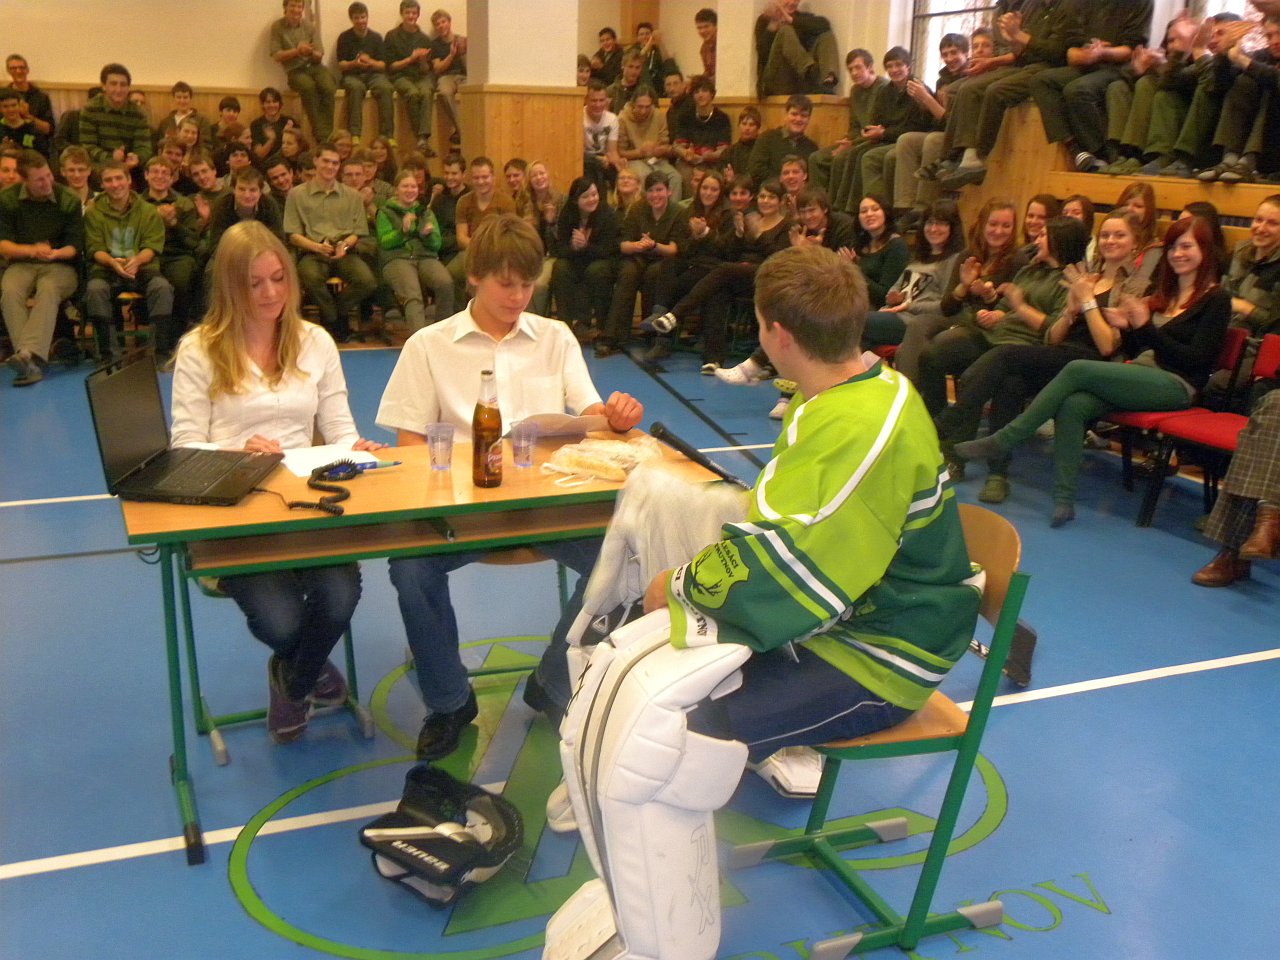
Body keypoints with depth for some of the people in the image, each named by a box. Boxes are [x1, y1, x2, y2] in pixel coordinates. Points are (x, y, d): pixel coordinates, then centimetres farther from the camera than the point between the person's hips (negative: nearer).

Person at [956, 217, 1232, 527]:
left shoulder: (1216, 299, 2)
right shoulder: (1162, 294, 24)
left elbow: (1197, 359, -9)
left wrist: (1146, 327, -16)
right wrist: (1127, 327, -1)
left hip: (1175, 385, -6)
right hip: (1141, 377, 6)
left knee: (1078, 370, -26)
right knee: (1072, 405, -27)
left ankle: (1002, 441, -22)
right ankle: (1064, 499, -31)